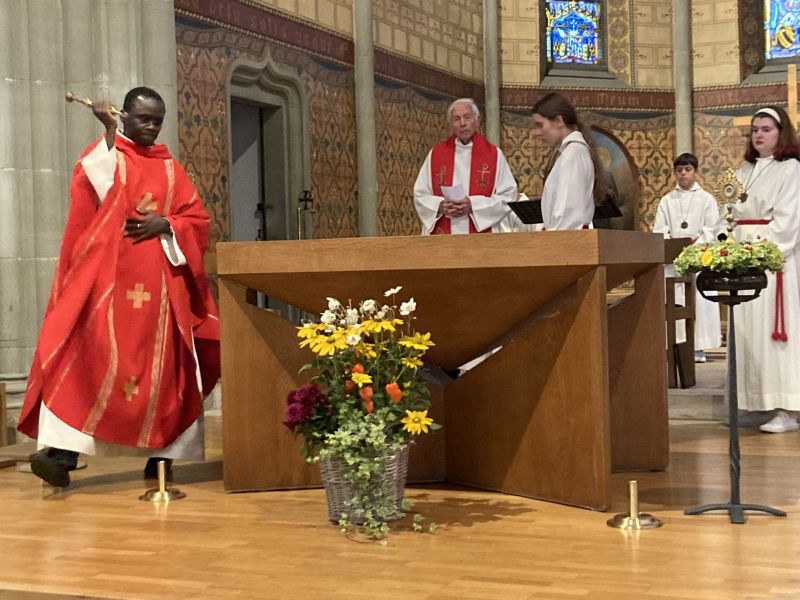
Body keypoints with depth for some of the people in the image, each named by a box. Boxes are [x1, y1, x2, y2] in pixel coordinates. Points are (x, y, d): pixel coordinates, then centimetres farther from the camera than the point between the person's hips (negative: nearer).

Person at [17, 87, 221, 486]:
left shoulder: (171, 169, 16)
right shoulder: (105, 154, 5)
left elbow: (197, 219, 10)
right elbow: (95, 185, -18)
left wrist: (166, 224, -8)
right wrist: (109, 131, -22)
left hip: (159, 283, 4)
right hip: (107, 276, -4)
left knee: (159, 365, 4)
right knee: (90, 358, -13)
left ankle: (159, 452, 10)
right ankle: (63, 451, -17)